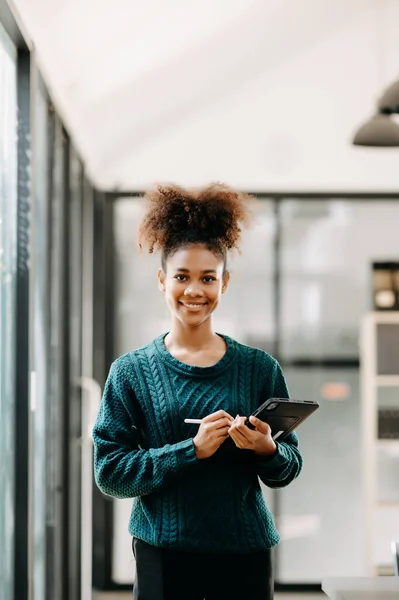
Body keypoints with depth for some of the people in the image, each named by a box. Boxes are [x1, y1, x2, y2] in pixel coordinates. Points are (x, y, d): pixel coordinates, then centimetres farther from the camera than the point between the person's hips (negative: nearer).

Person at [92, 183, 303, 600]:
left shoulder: (259, 368, 3)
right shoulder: (131, 372, 0)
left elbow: (289, 469, 6)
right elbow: (109, 472, -7)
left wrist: (266, 449, -16)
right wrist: (192, 449, -18)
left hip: (245, 554, 1)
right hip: (164, 554, -1)